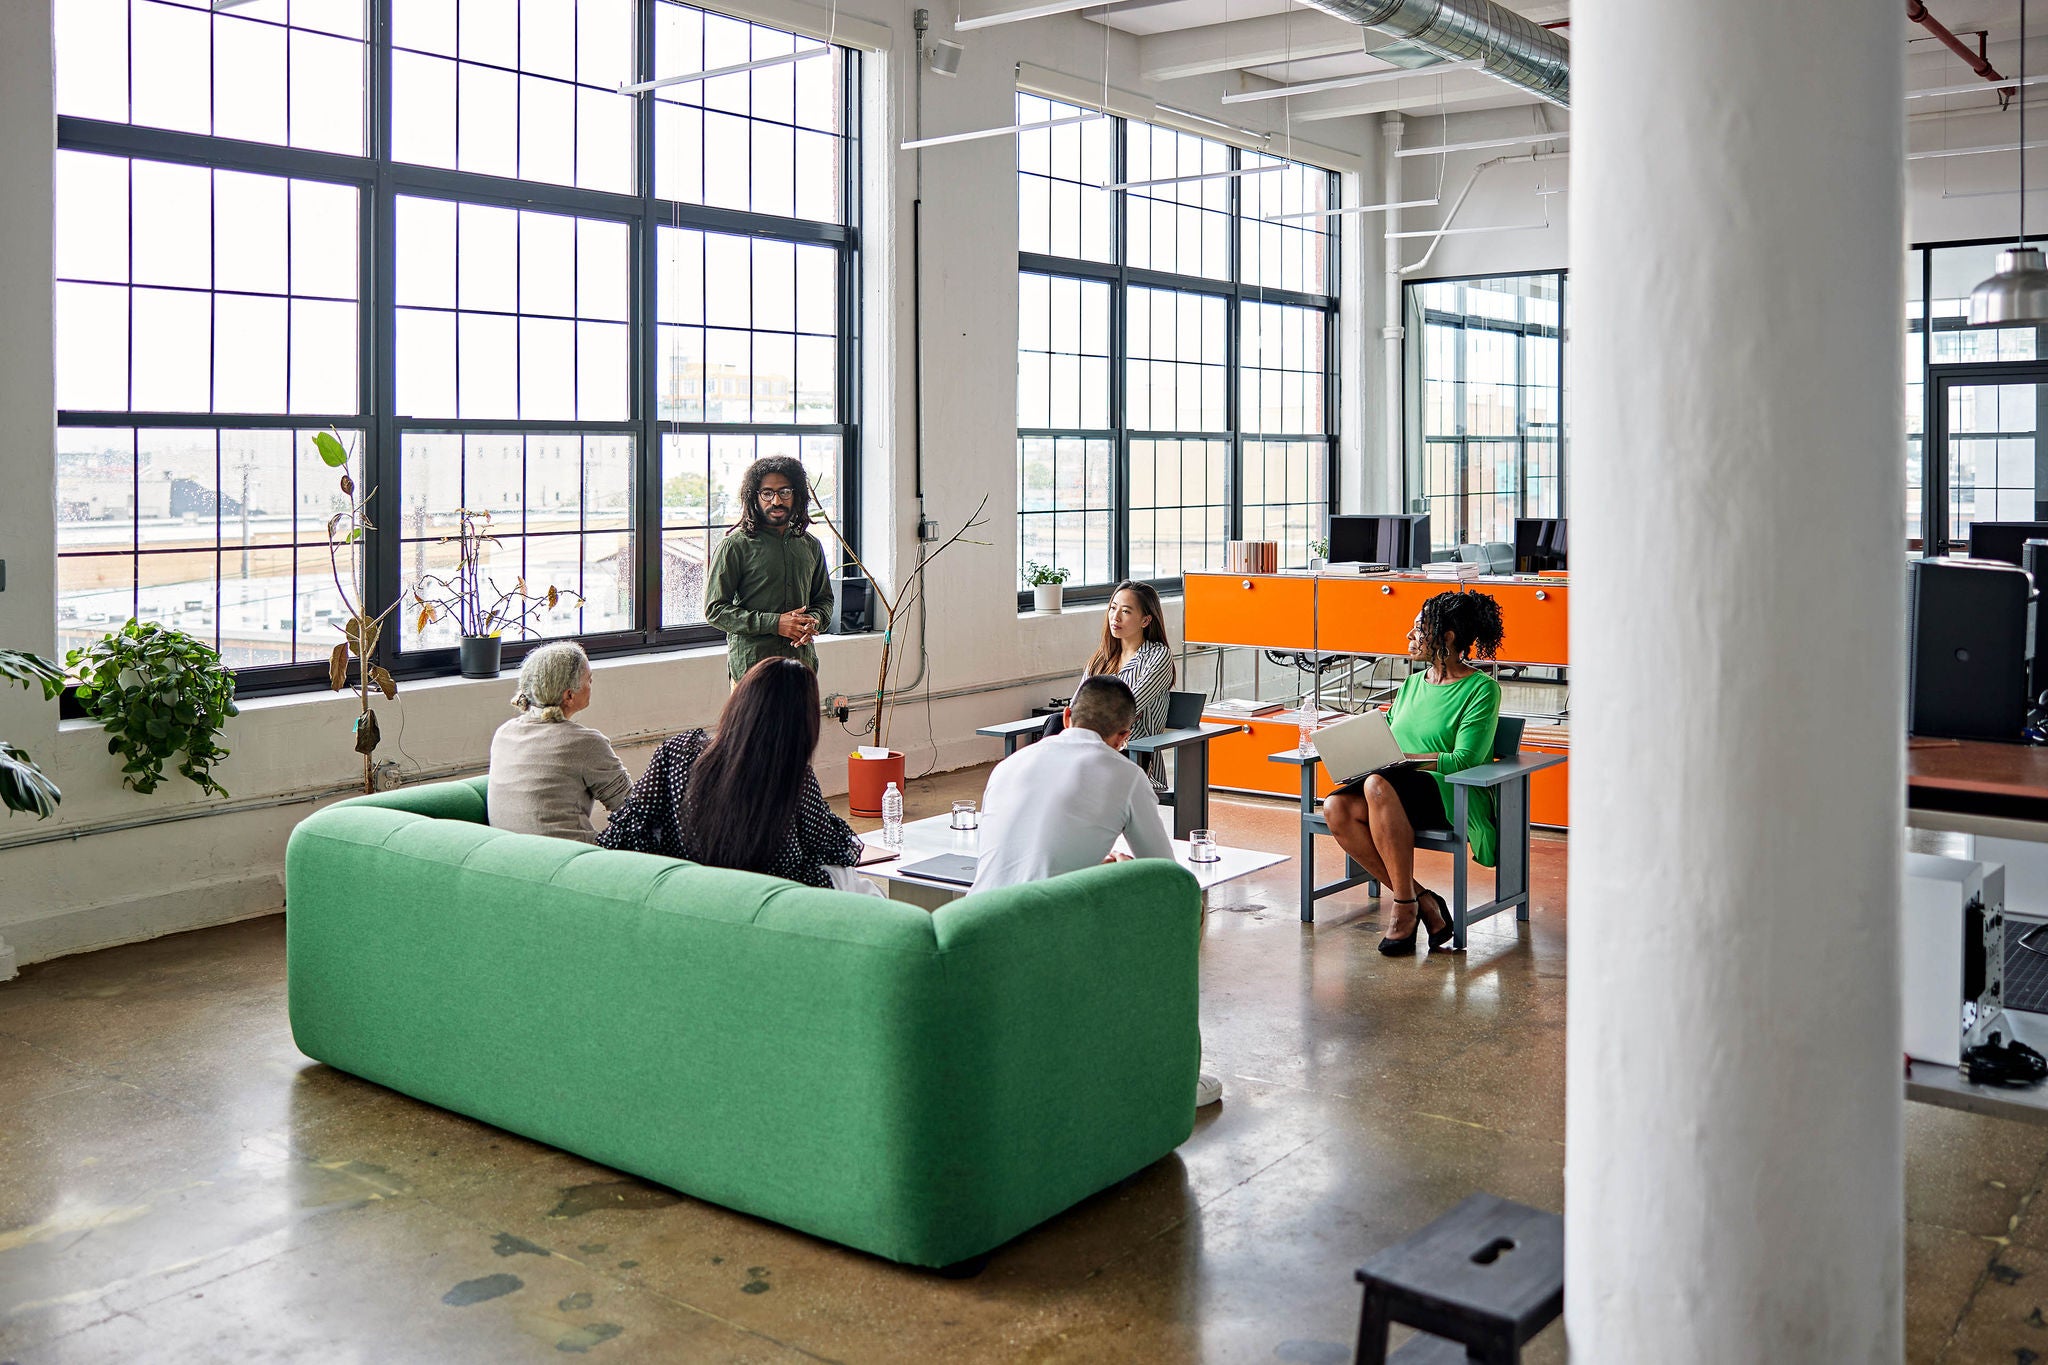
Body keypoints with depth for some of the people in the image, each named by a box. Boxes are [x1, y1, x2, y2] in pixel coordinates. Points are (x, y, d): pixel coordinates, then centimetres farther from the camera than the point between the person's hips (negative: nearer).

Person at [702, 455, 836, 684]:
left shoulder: (810, 545, 14)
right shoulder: (735, 546, -2)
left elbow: (824, 598, 24)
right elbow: (715, 609, -6)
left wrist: (814, 620, -1)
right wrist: (774, 623, -14)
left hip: (802, 664, 4)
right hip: (751, 668, -4)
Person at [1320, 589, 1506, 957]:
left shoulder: (1481, 688, -3)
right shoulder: (1412, 684, 20)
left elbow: (1464, 759, -14)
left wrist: (1403, 758, -22)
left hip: (1453, 798, -7)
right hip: (1402, 792, 7)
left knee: (1379, 785, -37)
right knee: (1336, 809, -24)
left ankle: (1405, 906, -25)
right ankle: (1421, 900, -15)